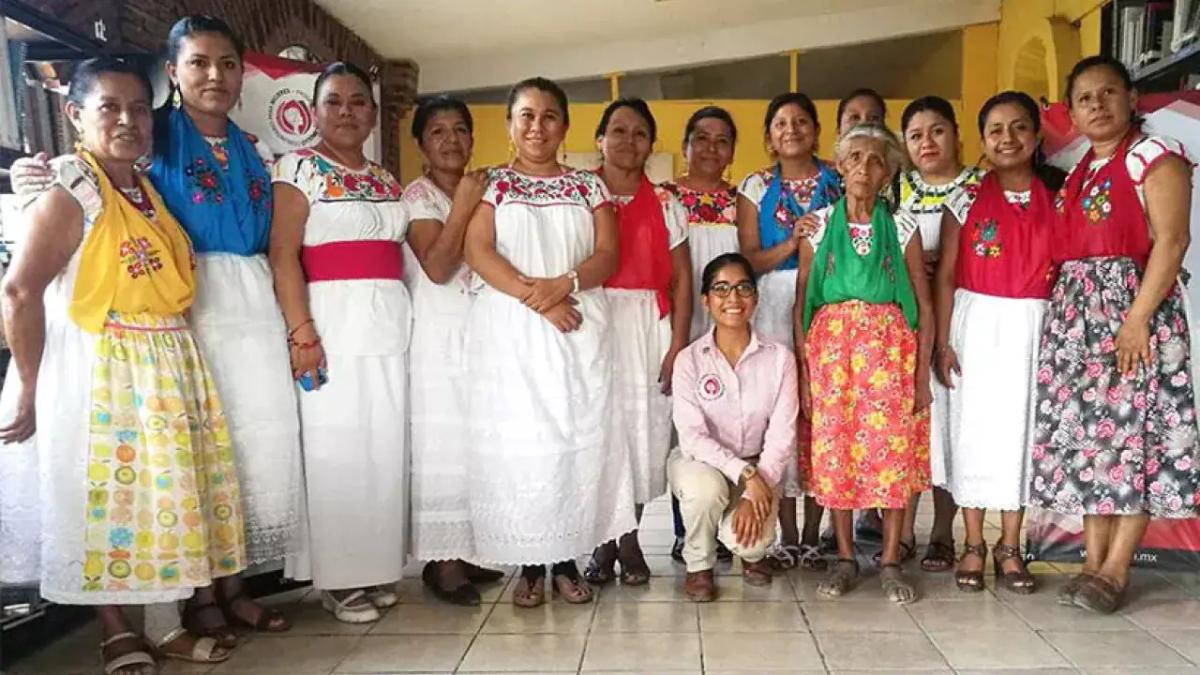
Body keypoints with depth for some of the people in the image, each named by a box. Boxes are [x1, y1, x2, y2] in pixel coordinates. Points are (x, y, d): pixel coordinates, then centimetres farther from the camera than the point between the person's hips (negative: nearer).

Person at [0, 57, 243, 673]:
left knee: (164, 492, 10)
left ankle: (165, 626, 23)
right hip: (99, 371, -7)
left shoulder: (152, 193, 11)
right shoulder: (69, 197, -10)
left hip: (168, 370, 7)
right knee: (104, 498, 3)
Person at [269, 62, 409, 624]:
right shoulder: (300, 168, 0)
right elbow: (283, 255, -9)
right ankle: (338, 578, 10)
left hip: (390, 323, 6)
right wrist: (301, 331, -17)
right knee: (336, 449, -1)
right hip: (332, 318, -5)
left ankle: (377, 567, 19)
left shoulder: (386, 179, 17)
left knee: (386, 448, 7)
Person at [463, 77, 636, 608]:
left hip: (579, 329, 2)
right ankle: (529, 563, 10)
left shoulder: (587, 185, 13)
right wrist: (535, 297, -17)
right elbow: (478, 251, -5)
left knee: (578, 436, 0)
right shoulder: (492, 183, 8)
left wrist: (564, 283, -16)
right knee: (516, 438, -2)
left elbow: (607, 254, 4)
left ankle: (567, 560, 12)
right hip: (510, 330, -1)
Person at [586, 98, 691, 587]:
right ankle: (602, 542, 14)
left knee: (642, 427, 3)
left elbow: (681, 279, 6)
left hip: (648, 327, 1)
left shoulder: (665, 205, 9)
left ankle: (631, 539, 17)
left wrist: (678, 343, -3)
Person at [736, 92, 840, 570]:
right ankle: (788, 535, 6)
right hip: (775, 306, 0)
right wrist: (790, 245, -11)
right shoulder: (756, 187, 11)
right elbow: (749, 260, 3)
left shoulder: (839, 182, 12)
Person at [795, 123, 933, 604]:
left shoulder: (902, 227, 5)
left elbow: (923, 304, 5)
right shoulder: (818, 224, 6)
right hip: (830, 344, 1)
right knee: (833, 447, 1)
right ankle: (845, 557, 15)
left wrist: (922, 373, -1)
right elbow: (802, 300, 5)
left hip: (889, 346, 0)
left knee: (894, 445, -2)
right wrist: (803, 367, -1)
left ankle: (890, 560, 11)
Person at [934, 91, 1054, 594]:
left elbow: (1064, 274, 6)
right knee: (973, 426, 2)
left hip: (1032, 326, 2)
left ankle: (1010, 546, 18)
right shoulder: (966, 201, 1)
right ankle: (973, 545, 14)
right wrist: (942, 342, -6)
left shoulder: (1054, 202, 6)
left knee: (1021, 427, 5)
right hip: (976, 322, -1)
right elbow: (945, 276, -1)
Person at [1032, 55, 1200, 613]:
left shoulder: (1154, 156, -2)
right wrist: (1065, 310, 3)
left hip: (1130, 303, -7)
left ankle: (1115, 570, 1)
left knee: (1131, 427, -5)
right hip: (1075, 311, 7)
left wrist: (1138, 317, -20)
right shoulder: (1077, 172, 18)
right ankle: (1093, 560, 13)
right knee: (1085, 429, 6)